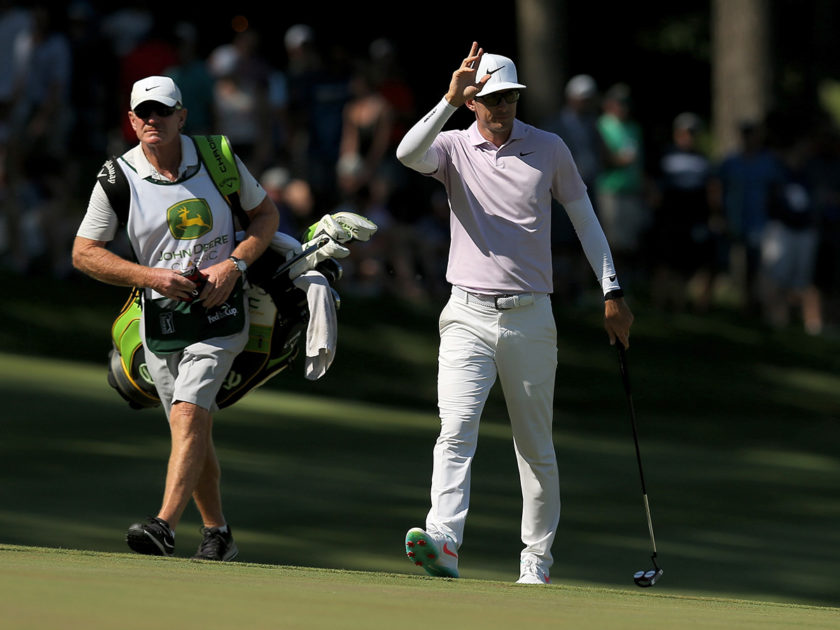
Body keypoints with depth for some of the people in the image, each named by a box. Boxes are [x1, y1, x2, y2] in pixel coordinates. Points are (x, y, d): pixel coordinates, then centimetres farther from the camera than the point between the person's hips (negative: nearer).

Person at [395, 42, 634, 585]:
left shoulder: (549, 149, 4)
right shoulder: (453, 148, 2)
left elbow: (584, 218, 11)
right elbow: (408, 154, -21)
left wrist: (613, 293, 8)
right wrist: (450, 101, -31)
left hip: (530, 317, 1)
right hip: (468, 316, -1)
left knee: (536, 448, 7)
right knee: (457, 429, -19)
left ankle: (537, 562, 16)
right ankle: (443, 544, -33)